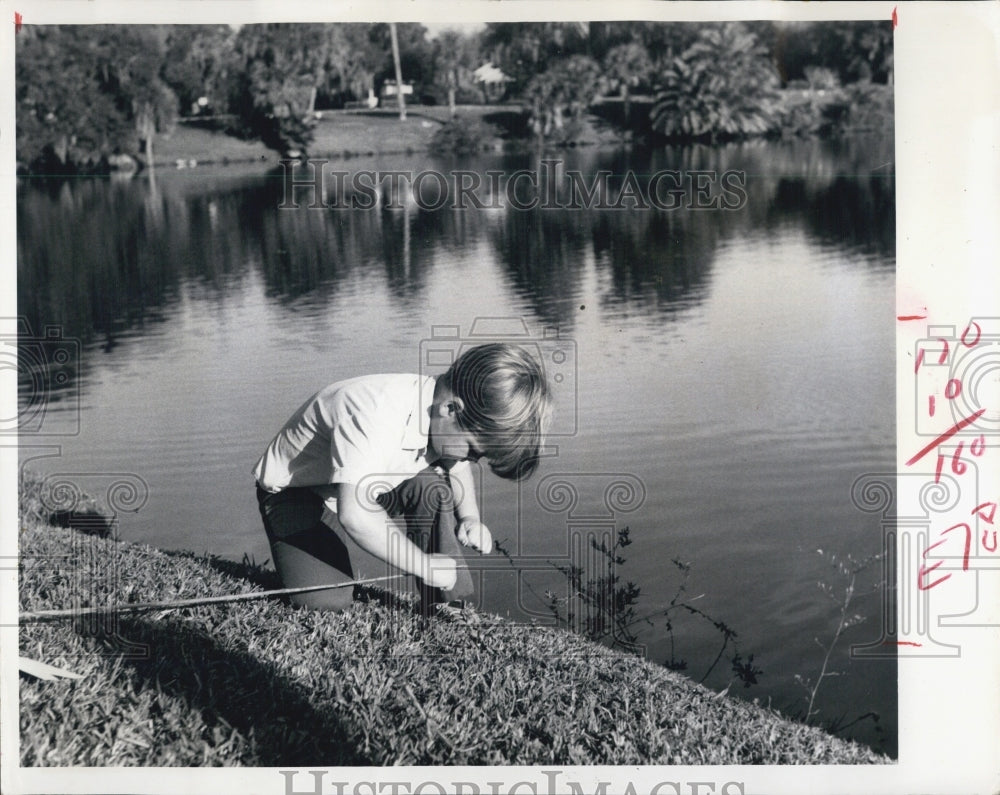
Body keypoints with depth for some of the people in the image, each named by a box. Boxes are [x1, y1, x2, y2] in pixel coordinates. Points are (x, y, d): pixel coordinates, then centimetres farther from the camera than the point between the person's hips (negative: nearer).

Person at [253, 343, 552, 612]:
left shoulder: (441, 403, -13)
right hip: (297, 494, -7)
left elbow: (457, 466, 10)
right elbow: (355, 517, -45)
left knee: (431, 486, -18)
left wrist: (470, 518, -8)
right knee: (324, 602, -30)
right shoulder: (375, 415, -39)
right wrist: (424, 565, -34)